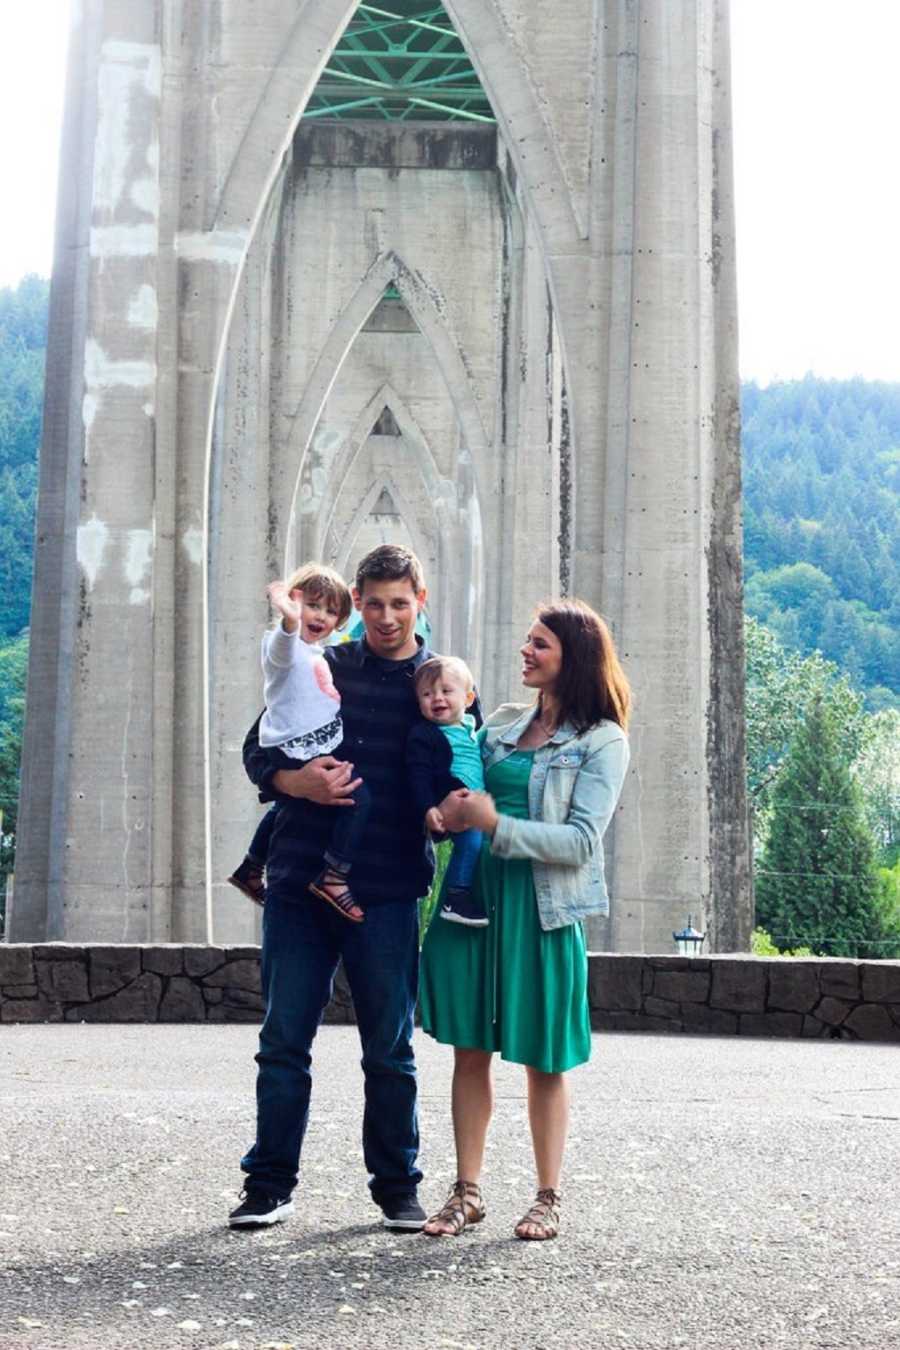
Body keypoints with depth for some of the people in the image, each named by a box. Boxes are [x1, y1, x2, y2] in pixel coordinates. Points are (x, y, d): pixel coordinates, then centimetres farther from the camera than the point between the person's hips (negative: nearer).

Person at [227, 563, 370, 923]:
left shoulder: (317, 654, 19)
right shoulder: (285, 645, -12)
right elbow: (283, 650, -40)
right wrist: (289, 620, -59)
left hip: (318, 750, 11)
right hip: (295, 754, -11)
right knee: (358, 795, -22)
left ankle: (251, 869, 46)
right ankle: (333, 877, -20)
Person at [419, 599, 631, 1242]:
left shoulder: (602, 742, -3)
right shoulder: (503, 724, 13)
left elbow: (581, 841, -12)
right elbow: (466, 800, 21)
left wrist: (496, 826, -18)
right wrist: (448, 814, -1)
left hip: (541, 910, -5)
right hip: (473, 896, 5)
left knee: (544, 1060, 4)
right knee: (470, 1050, 6)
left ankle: (549, 1198, 16)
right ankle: (467, 1191, 14)